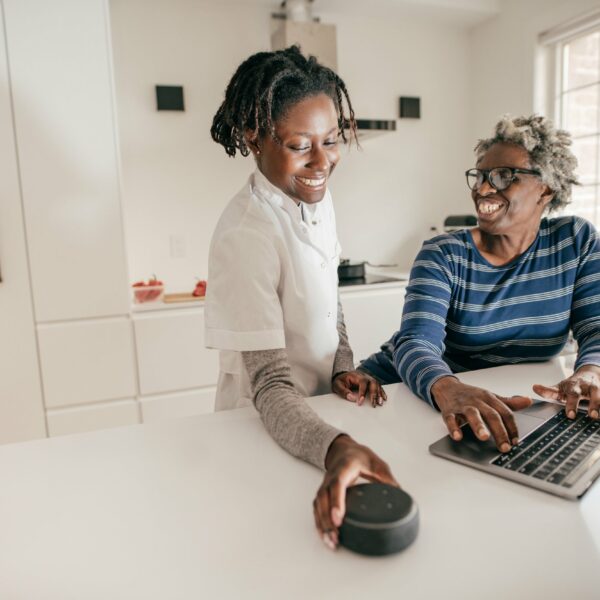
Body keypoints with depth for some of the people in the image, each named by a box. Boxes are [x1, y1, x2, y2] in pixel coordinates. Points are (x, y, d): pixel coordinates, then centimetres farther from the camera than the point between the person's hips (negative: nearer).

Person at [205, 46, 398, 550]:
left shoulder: (316, 195, -4)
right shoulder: (245, 237, -29)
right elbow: (270, 387, -31)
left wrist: (344, 369, -7)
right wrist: (335, 448, -47)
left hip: (319, 409, 7)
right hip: (265, 427, -7)